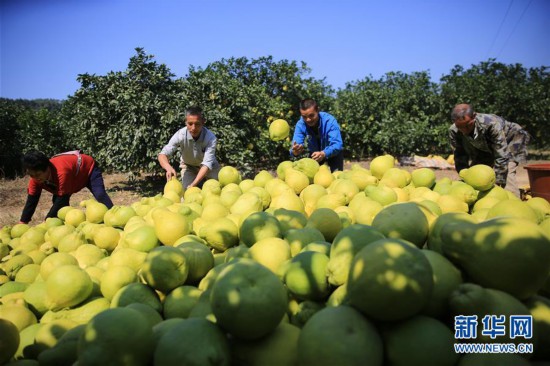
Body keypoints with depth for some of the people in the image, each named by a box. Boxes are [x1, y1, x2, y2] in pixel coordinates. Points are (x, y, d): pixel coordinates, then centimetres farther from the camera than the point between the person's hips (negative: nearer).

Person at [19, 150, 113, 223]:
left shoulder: (61, 173, -46)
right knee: (56, 200, -4)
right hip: (73, 176, 8)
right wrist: (21, 225, -20)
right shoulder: (36, 177, -23)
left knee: (100, 195, -26)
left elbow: (62, 200, -40)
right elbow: (31, 201, -16)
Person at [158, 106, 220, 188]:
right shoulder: (180, 135, -32)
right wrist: (169, 168, -60)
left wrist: (194, 184, -54)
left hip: (208, 167, 0)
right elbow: (163, 154, -36)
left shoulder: (211, 138, -35)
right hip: (188, 166, 1)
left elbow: (207, 164, -40)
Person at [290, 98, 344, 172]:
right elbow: (296, 146, -33)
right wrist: (294, 151, -58)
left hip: (333, 153, -3)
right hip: (315, 154, 3)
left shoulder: (330, 121, -31)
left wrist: (323, 153, -60)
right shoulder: (300, 124, -23)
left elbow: (337, 144, -41)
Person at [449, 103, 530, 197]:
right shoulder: (453, 132, -28)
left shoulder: (492, 124, -42)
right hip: (484, 147, 5)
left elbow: (502, 157, -38)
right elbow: (460, 156, -17)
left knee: (506, 173, -25)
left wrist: (497, 183, -37)